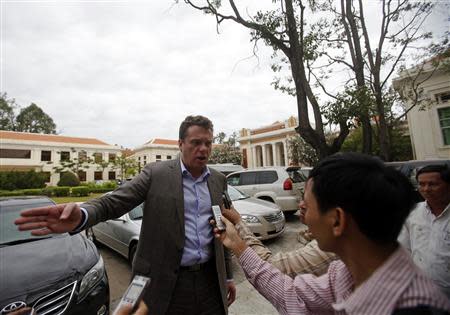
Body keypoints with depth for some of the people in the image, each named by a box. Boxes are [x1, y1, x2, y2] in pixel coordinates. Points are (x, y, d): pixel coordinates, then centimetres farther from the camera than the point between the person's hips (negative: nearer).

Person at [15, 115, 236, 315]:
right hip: (166, 282, -3)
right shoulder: (156, 172, -8)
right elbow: (114, 202, -15)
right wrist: (81, 215, -37)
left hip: (210, 280, 4)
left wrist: (228, 276, 11)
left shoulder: (219, 180, 3)